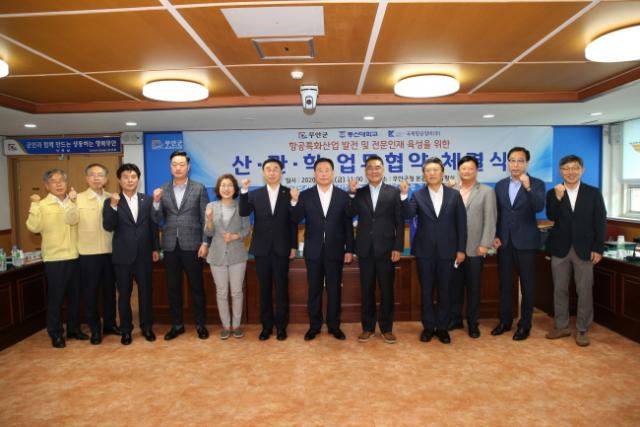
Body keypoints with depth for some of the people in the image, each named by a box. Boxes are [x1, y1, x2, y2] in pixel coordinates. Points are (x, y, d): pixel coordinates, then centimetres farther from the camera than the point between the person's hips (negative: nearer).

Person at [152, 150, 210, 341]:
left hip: (192, 245, -3)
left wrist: (205, 243, -8)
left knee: (196, 286, 5)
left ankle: (201, 324, 17)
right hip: (170, 246, 3)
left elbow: (205, 218, -2)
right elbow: (157, 220, 4)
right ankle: (177, 324, 23)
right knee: (173, 287, 10)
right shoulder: (162, 190, 7)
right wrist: (156, 202, -12)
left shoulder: (199, 189, -1)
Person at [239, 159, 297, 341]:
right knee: (264, 289, 9)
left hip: (281, 249, -1)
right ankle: (267, 325, 21)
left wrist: (293, 246, -3)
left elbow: (293, 222, 0)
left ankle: (281, 325, 18)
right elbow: (243, 212, -10)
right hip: (262, 249, 2)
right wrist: (244, 191, -22)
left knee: (281, 288, 6)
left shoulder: (289, 194, 1)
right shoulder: (255, 194, 6)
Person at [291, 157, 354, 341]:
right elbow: (296, 220, -6)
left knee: (334, 289, 8)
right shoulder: (305, 195, 1)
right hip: (313, 250, 0)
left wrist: (349, 249, -2)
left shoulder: (343, 195, 1)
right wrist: (294, 201, -22)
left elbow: (348, 224, 1)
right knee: (314, 289, 10)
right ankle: (314, 325, 23)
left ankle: (334, 325, 22)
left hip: (335, 250, 0)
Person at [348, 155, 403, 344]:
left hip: (386, 249, -1)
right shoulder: (359, 193, 8)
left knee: (387, 290, 6)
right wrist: (351, 193, -14)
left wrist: (398, 247, -7)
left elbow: (399, 222, -1)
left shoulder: (394, 192, 2)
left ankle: (386, 328, 20)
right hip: (365, 250, 2)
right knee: (367, 290, 9)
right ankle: (368, 327, 22)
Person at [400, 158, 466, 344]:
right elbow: (408, 215, -15)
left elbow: (461, 223, 3)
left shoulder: (454, 195, 3)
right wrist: (404, 195, -28)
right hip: (424, 251, 0)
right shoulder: (418, 195, 2)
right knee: (426, 291, 8)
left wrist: (461, 249, 0)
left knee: (445, 291, 8)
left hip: (447, 250, 0)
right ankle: (428, 326, 21)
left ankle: (442, 327, 23)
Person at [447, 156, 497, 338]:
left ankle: (473, 323, 22)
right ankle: (455, 319, 24)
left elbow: (490, 220, -4)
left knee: (473, 287, 8)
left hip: (475, 248, -2)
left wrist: (485, 244, -11)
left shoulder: (487, 191, 2)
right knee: (454, 286, 10)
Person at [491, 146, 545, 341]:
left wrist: (528, 188, -32)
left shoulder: (537, 184, -4)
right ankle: (505, 321, 24)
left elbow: (539, 208, -21)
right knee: (504, 283, 12)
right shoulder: (500, 185, 8)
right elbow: (496, 213, 10)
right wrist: (495, 235, 2)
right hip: (504, 241, 4)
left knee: (527, 284, 5)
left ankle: (525, 324, 18)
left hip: (525, 242, -4)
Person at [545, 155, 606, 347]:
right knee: (560, 289, 9)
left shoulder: (593, 193, 2)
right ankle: (561, 326, 22)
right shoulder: (553, 193, 3)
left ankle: (582, 330, 16)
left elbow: (600, 222, 0)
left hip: (584, 249, -1)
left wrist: (598, 248, -5)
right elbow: (551, 217, -10)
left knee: (585, 291, 4)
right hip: (560, 249, 1)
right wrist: (558, 198, -22)